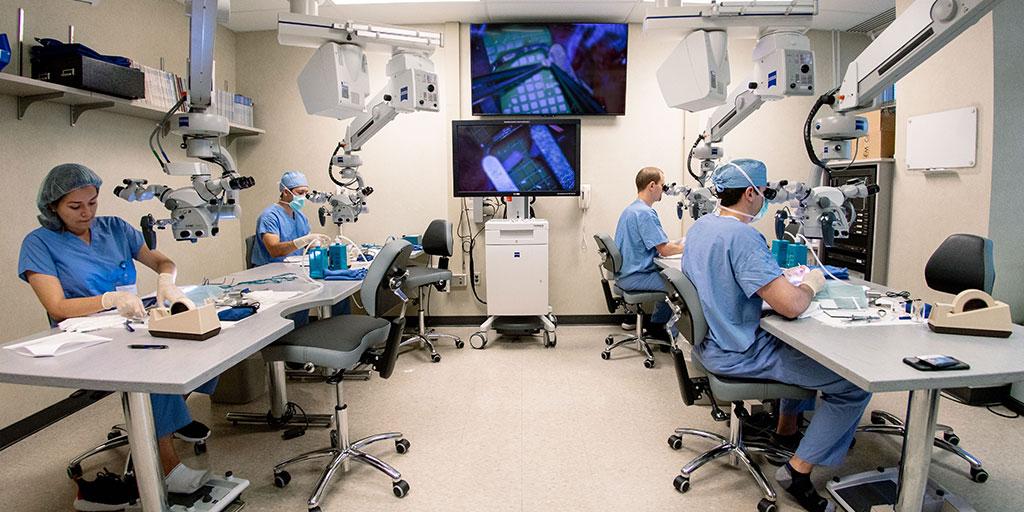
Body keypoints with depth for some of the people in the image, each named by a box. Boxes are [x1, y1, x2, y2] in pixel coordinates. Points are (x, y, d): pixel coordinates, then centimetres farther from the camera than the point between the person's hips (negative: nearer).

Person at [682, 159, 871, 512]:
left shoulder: (698, 227, 4)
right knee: (856, 384, -3)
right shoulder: (742, 236, -25)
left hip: (711, 339, 10)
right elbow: (791, 306, -29)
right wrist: (811, 284, -8)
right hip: (737, 354, -10)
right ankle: (798, 472, 4)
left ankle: (786, 430, 42)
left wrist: (782, 275, 13)